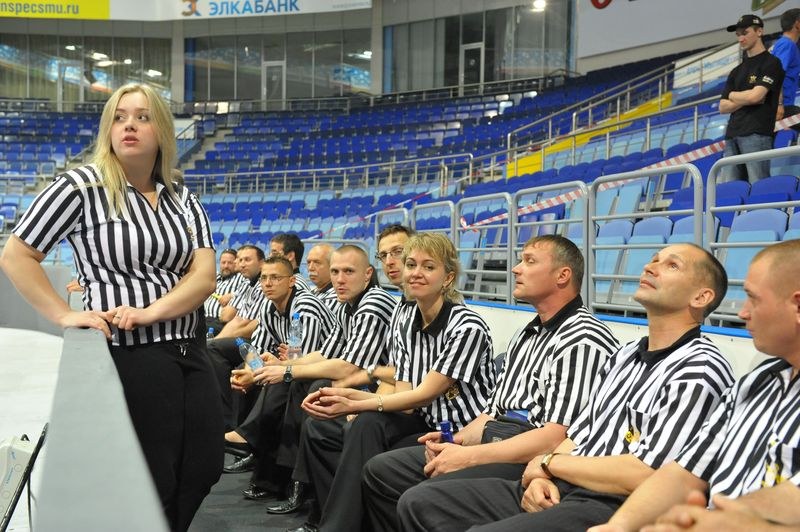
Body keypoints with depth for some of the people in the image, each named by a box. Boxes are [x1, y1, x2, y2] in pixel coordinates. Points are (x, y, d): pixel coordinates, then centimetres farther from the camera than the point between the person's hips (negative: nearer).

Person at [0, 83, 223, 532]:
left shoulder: (184, 200, 9)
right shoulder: (82, 186, -5)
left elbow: (204, 276, -2)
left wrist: (149, 312, -18)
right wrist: (64, 316, -11)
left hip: (190, 353, 6)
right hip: (128, 355, -5)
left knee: (204, 469, 9)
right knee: (149, 484, 2)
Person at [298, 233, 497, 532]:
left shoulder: (468, 327, -16)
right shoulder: (404, 328, 5)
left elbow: (425, 394, -18)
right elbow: (404, 400, -1)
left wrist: (355, 406, -22)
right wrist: (347, 395, -16)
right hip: (424, 423, 6)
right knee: (367, 426, -20)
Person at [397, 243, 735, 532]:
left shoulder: (700, 370, -10)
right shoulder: (626, 355, 19)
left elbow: (640, 476, -18)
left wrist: (550, 462, -4)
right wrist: (542, 476, -4)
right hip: (556, 490, 9)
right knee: (419, 502, -1)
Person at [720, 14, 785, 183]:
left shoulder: (771, 63, 3)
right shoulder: (736, 71, 24)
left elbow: (756, 95, -10)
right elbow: (723, 107, 16)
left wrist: (733, 95, 8)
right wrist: (745, 100, -1)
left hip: (757, 133, -7)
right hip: (732, 135, 7)